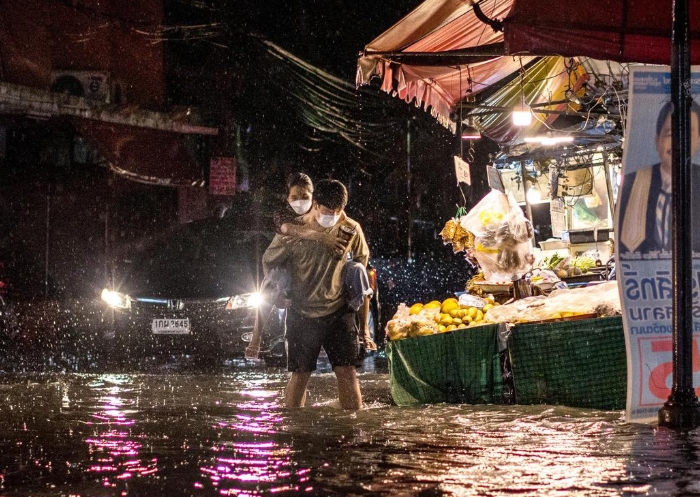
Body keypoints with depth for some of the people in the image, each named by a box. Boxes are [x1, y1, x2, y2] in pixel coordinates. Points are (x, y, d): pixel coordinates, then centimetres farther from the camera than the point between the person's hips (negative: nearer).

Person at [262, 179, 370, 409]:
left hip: (339, 312, 1)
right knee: (300, 375, 2)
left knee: (347, 372, -4)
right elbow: (269, 262, 3)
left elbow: (362, 258, 14)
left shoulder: (351, 229, -7)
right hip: (302, 314, -1)